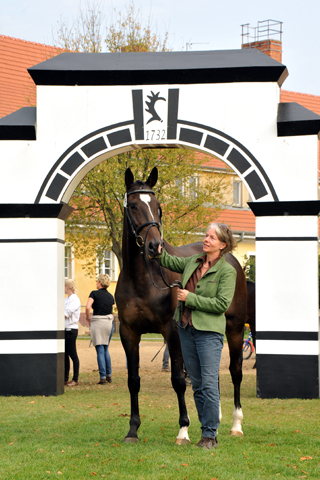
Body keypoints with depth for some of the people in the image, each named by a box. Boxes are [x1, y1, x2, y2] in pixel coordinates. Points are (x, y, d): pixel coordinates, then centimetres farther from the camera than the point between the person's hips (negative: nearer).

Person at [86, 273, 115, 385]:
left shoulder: (94, 293, -6)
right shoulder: (110, 296, 11)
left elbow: (88, 307, -18)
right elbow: (111, 312, 14)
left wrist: (88, 320, -6)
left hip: (97, 322, -5)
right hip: (109, 323, 5)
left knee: (100, 350, -2)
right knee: (106, 349, 18)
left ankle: (103, 377, -4)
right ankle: (109, 375, 18)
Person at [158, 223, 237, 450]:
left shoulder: (227, 271, -8)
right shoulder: (193, 262, 10)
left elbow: (222, 304, -16)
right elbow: (169, 262, 27)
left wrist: (190, 298, -15)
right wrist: (158, 250, 7)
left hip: (209, 331, -6)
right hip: (186, 328, 6)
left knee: (209, 384, -9)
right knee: (197, 384, 10)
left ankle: (210, 435, -2)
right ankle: (207, 429, 19)